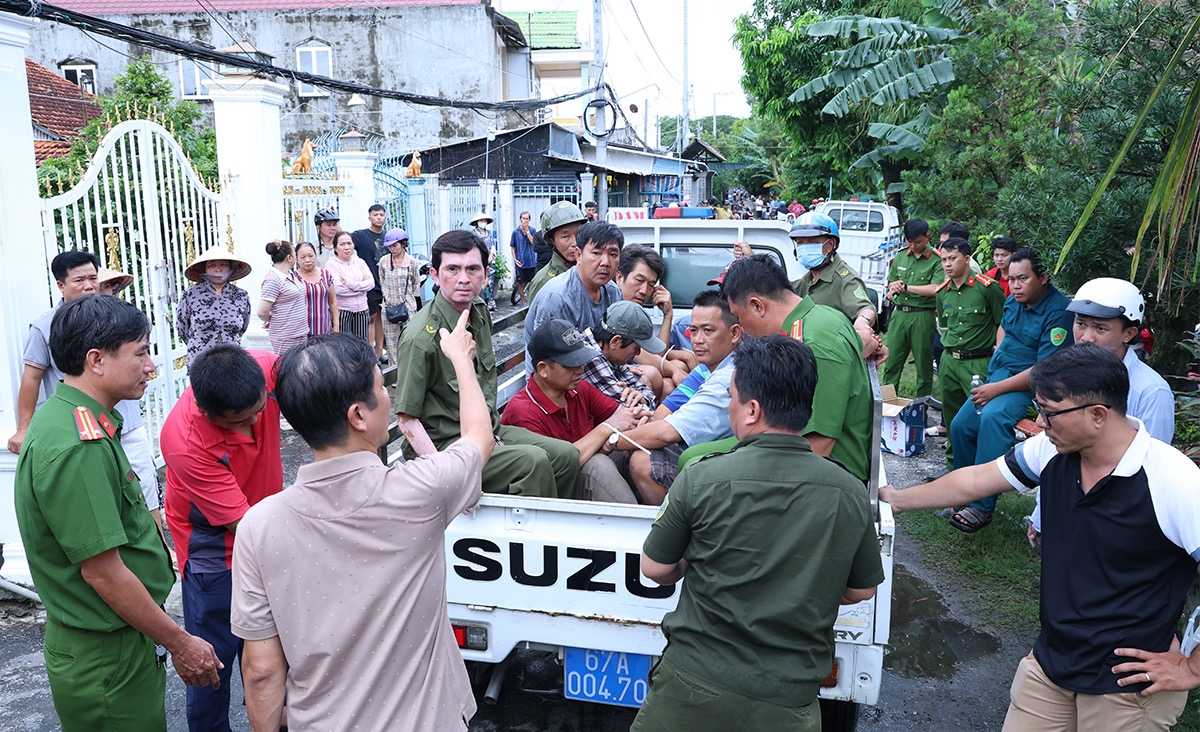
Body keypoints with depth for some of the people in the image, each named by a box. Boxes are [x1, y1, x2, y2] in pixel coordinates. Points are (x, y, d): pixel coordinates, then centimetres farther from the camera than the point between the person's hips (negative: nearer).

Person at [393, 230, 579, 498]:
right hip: (443, 444, -8)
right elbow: (407, 417, -18)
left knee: (566, 455, -5)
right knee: (533, 461, -26)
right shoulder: (422, 337, -21)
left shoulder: (480, 310, 4)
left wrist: (493, 422, 18)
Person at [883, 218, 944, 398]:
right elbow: (890, 281, 20)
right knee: (891, 361, 4)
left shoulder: (937, 260, -6)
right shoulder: (901, 256, 12)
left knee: (923, 364, 5)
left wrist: (905, 286, -12)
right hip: (899, 314, 5)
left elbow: (935, 289, -17)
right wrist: (894, 287, -4)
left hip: (922, 317, -5)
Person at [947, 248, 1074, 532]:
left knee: (992, 418, -33)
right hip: (998, 375, 9)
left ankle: (982, 506, -30)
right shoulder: (1014, 300, 6)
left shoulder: (1058, 311, -18)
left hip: (1029, 385, -9)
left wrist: (997, 389, -22)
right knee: (961, 424, -1)